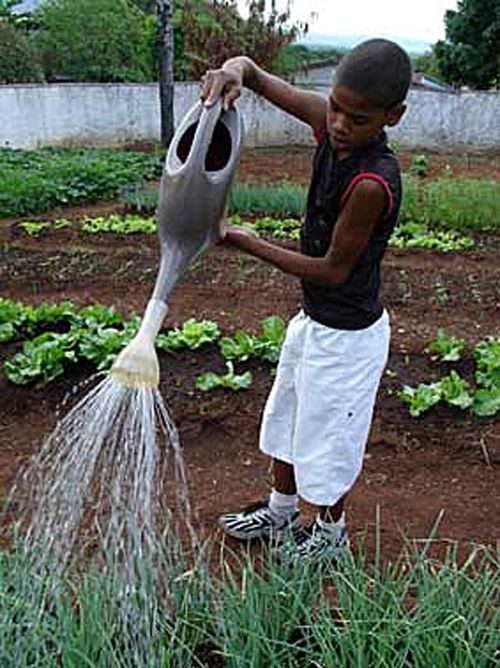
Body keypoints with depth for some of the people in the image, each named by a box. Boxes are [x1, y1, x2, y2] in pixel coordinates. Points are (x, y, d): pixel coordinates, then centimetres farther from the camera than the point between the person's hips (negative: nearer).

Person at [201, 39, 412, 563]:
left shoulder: (373, 183, -32)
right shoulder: (328, 122, -10)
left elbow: (333, 269, -24)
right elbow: (259, 76, -2)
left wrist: (249, 244, -18)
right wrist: (235, 69, -27)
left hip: (346, 336, -8)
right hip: (314, 318, 9)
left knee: (326, 441, 12)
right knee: (286, 421, 25)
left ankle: (330, 535, 40)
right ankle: (281, 513, 48)